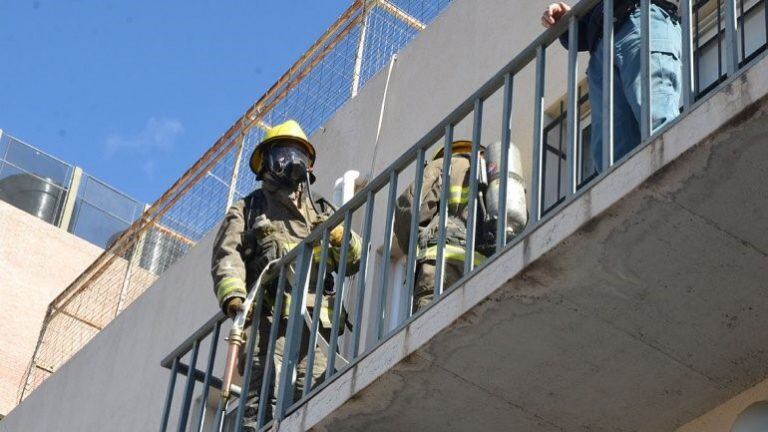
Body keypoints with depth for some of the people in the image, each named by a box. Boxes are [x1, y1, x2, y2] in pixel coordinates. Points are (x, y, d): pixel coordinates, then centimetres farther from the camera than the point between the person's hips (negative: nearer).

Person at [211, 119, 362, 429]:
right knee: (264, 397, -19)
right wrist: (233, 296, -14)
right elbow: (227, 256, 6)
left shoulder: (322, 213, 32)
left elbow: (353, 262, 23)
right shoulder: (247, 210, 23)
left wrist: (342, 239, 0)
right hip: (268, 315, -3)